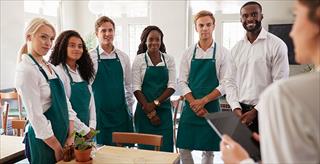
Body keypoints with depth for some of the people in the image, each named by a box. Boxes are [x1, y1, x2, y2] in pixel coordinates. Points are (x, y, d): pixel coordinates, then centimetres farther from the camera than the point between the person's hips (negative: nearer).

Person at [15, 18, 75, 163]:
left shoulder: (50, 67, 6)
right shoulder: (26, 70, -17)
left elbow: (65, 102, 6)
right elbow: (36, 116, -20)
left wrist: (70, 136, -1)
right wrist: (57, 148, -14)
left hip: (63, 134, 7)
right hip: (45, 139, -7)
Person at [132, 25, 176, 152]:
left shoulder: (169, 59, 4)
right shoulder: (139, 59, -2)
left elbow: (172, 86, -1)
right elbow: (136, 88, -7)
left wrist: (155, 103, -14)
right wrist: (150, 112, -11)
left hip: (164, 109, 2)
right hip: (144, 111, -1)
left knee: (165, 148, 4)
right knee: (145, 148, 6)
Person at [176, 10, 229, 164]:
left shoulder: (223, 53, -1)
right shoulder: (188, 53, 4)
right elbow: (182, 82, 0)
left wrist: (203, 101, -14)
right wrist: (194, 104, -11)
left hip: (211, 107, -1)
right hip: (190, 107, 2)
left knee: (208, 150, 8)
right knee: (184, 148, 6)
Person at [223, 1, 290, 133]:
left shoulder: (277, 45, -6)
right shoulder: (236, 48, 7)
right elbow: (229, 81, 6)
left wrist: (256, 111, -13)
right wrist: (236, 108, -6)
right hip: (240, 111, 4)